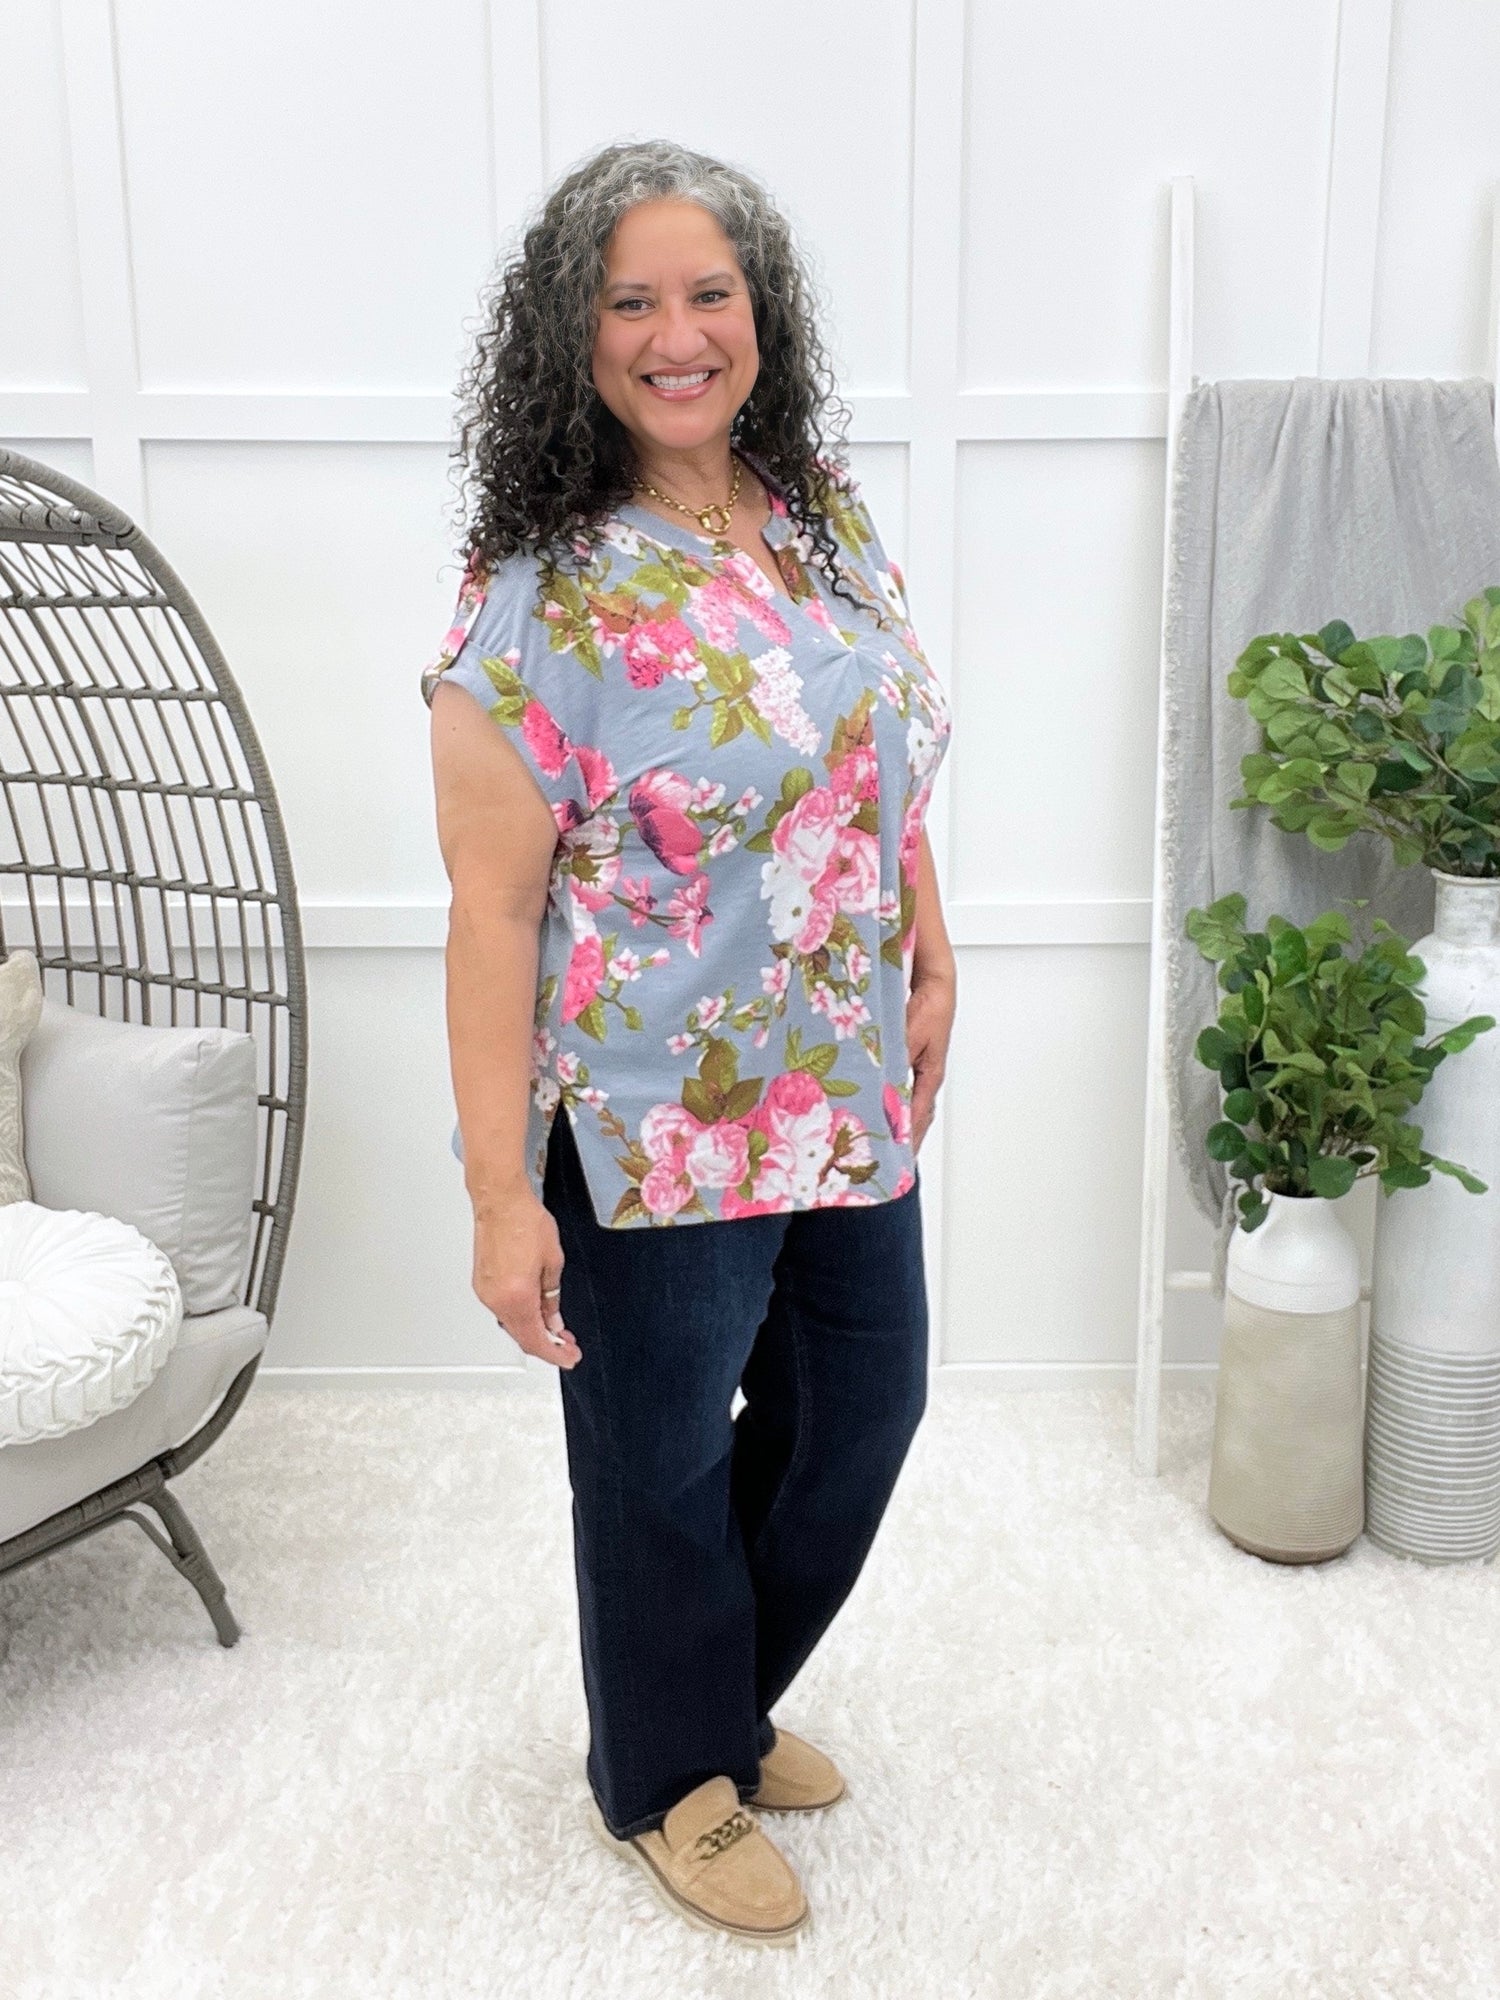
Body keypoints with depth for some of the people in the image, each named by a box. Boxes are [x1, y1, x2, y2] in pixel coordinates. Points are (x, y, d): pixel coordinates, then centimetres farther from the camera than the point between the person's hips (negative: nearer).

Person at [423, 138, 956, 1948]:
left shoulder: (826, 514, 3)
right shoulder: (540, 599, -17)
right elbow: (493, 910, -18)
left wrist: (930, 965, 12)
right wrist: (501, 1194, -18)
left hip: (849, 1097, 7)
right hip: (659, 1130, -7)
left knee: (863, 1406, 21)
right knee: (664, 1465, 13)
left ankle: (729, 1699, 48)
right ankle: (669, 1781, 41)